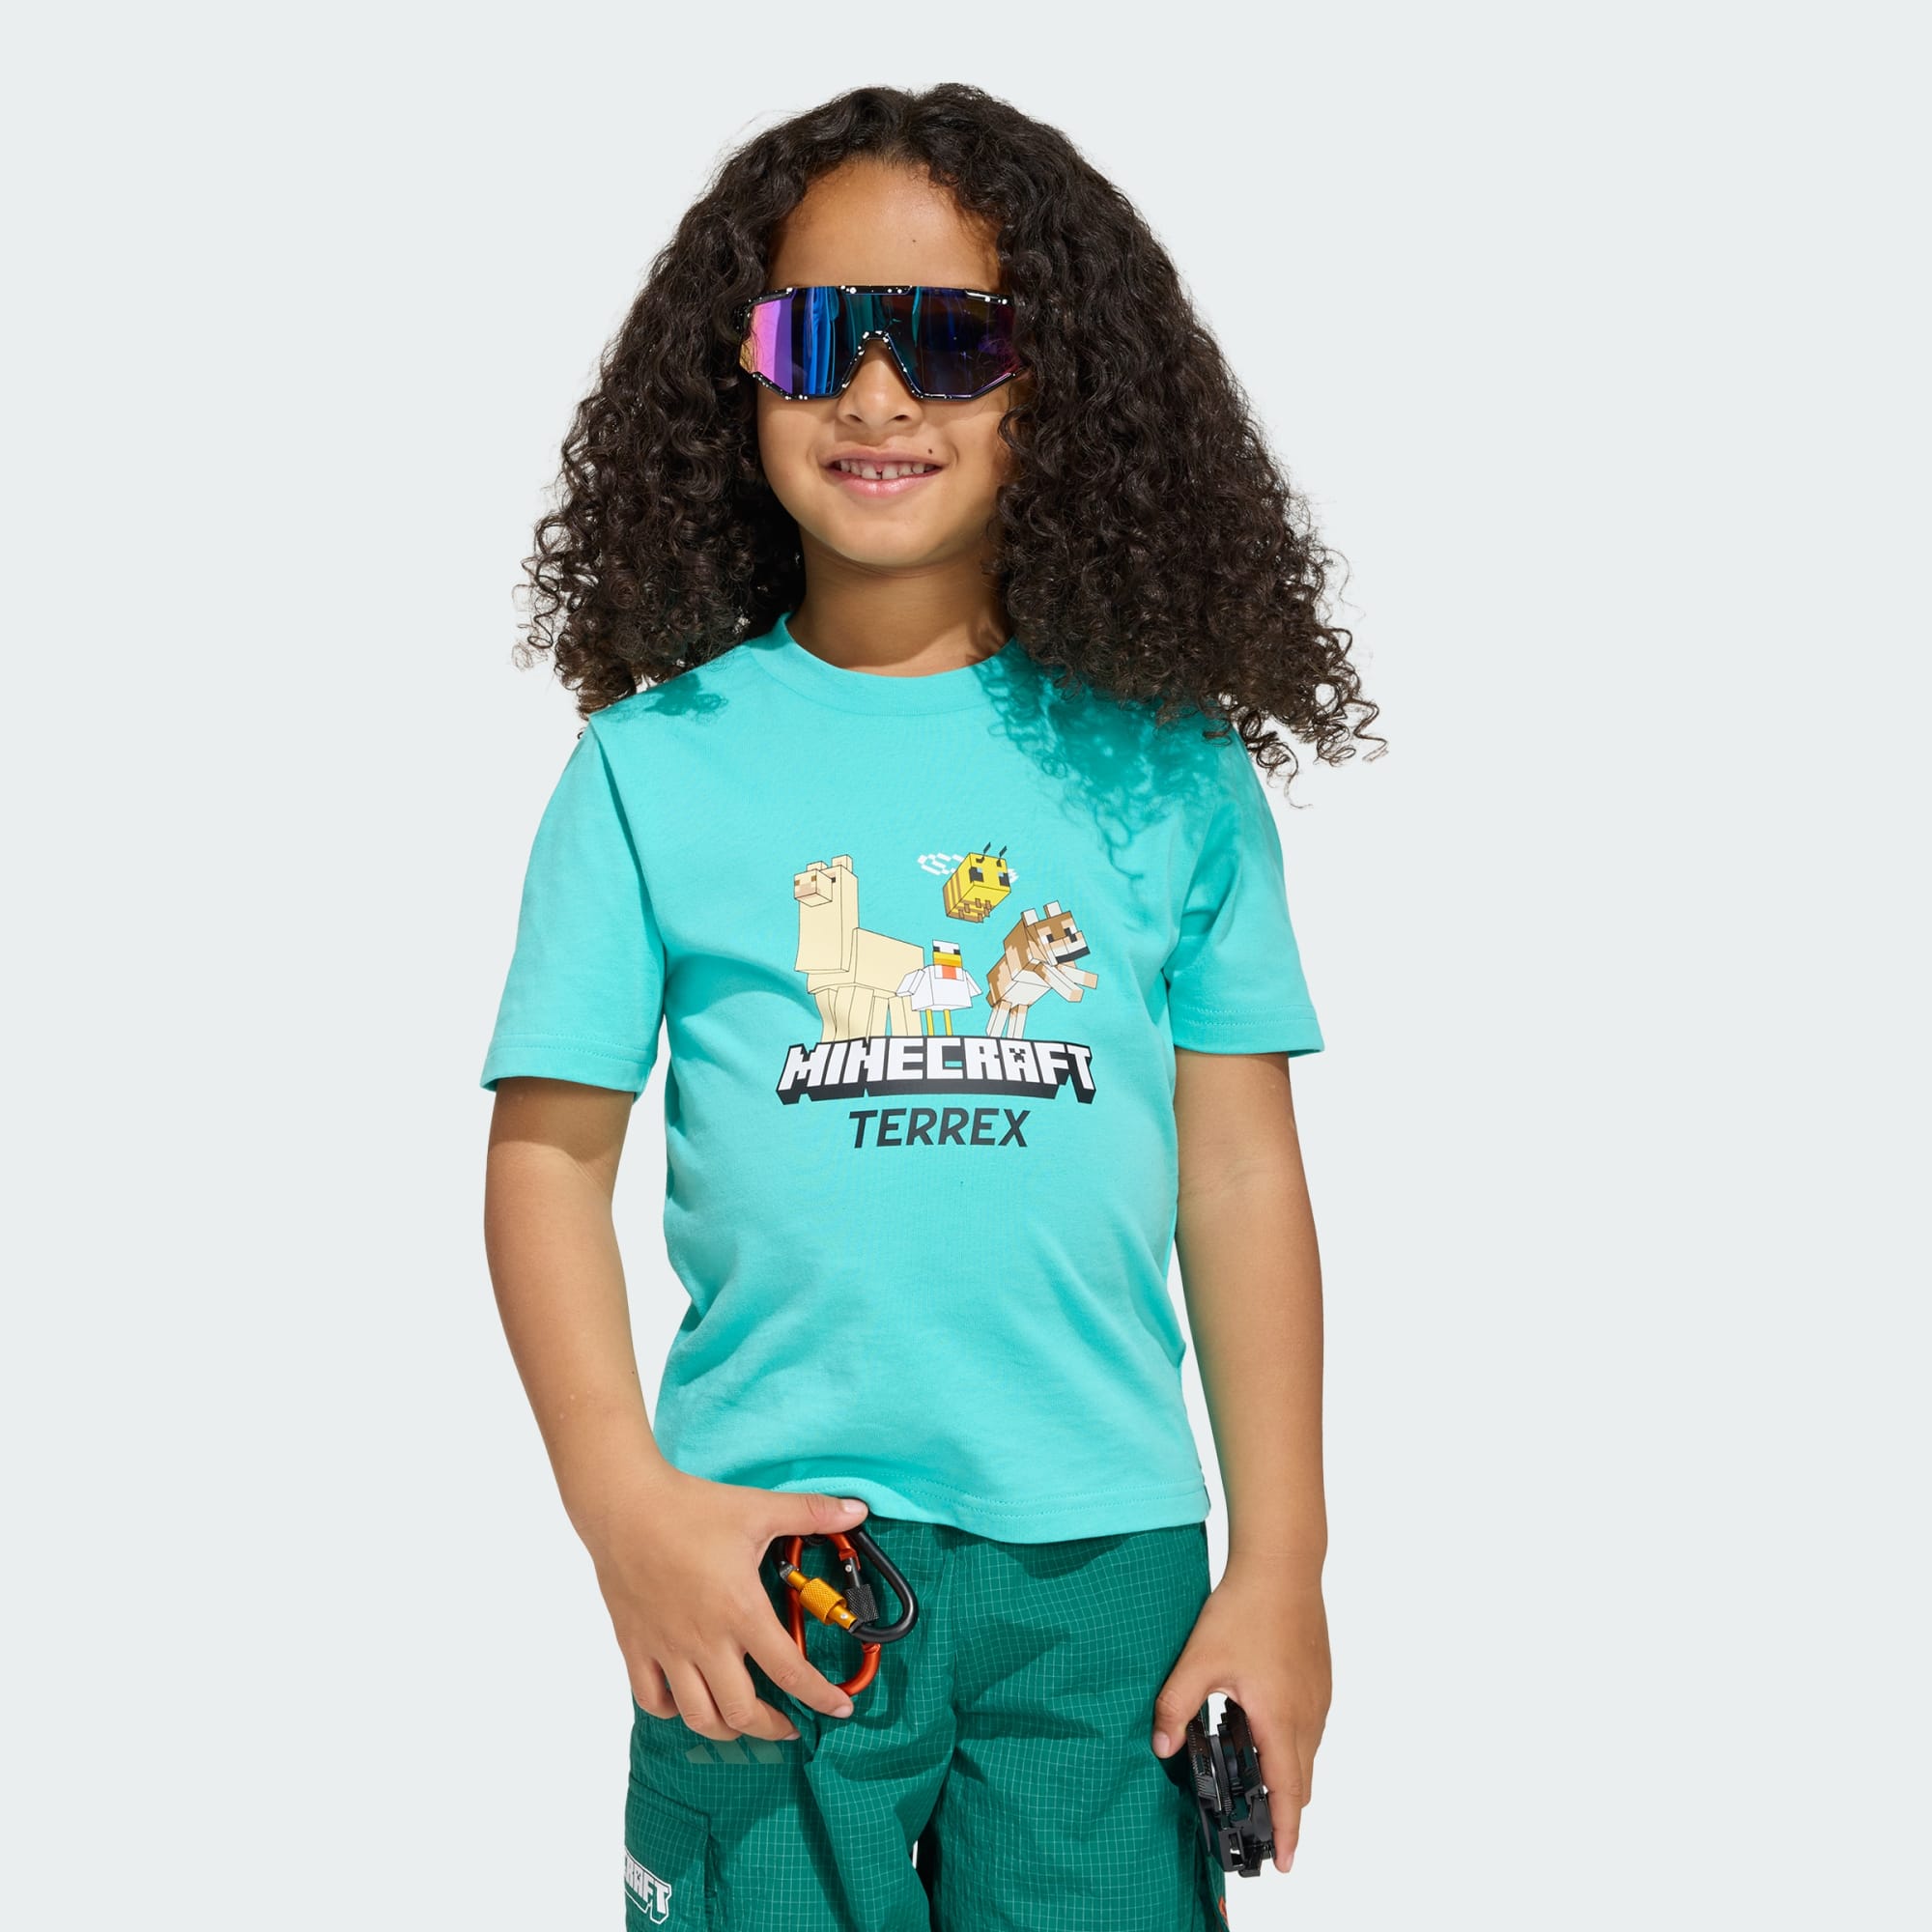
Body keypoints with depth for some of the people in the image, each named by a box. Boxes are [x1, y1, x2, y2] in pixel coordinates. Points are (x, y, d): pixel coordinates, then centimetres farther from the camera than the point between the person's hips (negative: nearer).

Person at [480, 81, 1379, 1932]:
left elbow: (1240, 1174, 5)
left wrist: (1285, 1566, 3)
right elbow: (551, 1150, 2)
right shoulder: (656, 756, 1)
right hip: (769, 1558, -1)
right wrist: (624, 1500, -9)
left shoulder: (1169, 763, 4)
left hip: (1111, 1565, 1)